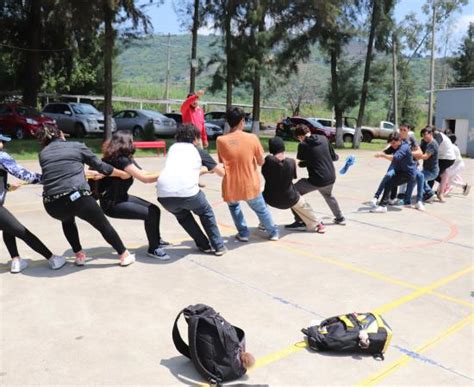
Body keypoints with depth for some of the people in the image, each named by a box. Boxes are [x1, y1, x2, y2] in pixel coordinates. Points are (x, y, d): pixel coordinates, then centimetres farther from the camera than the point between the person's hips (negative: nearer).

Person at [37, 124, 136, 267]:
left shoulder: (42, 154, 18)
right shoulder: (77, 146, 11)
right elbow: (100, 166, 18)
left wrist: (88, 173, 44)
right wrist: (122, 174, 34)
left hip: (52, 205, 3)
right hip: (77, 198, -3)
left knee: (67, 220, 37)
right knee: (103, 225, 19)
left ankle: (79, 255, 34)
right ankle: (124, 255, 27)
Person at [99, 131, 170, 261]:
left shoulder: (126, 158, 5)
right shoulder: (121, 160, -24)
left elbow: (142, 173, 0)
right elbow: (144, 178, -23)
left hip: (121, 197, 10)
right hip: (112, 204, -9)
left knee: (154, 209, 8)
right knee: (150, 214, -18)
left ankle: (157, 240, 29)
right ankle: (153, 249, 0)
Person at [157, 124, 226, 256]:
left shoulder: (173, 147, 28)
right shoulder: (199, 151, 19)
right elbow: (222, 172, 27)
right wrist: (212, 170, 51)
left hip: (164, 193, 3)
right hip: (187, 191, -3)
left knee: (182, 216, 33)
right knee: (206, 213, 27)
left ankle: (204, 245, 33)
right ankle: (219, 246, 28)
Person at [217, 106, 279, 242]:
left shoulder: (221, 140, -8)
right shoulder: (252, 138, -9)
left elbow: (222, 163, 5)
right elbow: (261, 162, 1)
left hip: (231, 187, 0)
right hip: (251, 186, 0)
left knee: (233, 206, 33)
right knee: (261, 209, 27)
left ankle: (243, 233, 28)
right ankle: (273, 233, 41)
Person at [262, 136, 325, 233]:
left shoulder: (268, 160, -21)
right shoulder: (291, 162, -14)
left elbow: (265, 173, -5)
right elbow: (293, 176, 2)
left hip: (271, 199, -1)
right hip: (289, 199, 1)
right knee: (303, 206, 30)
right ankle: (316, 224, 44)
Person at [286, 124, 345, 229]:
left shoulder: (303, 145, -11)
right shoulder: (324, 139, 2)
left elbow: (301, 162, 1)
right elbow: (333, 157, 11)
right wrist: (337, 157, 33)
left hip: (317, 180, -6)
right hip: (331, 178, 6)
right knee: (328, 195, 36)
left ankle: (299, 221, 1)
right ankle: (340, 218, 48)